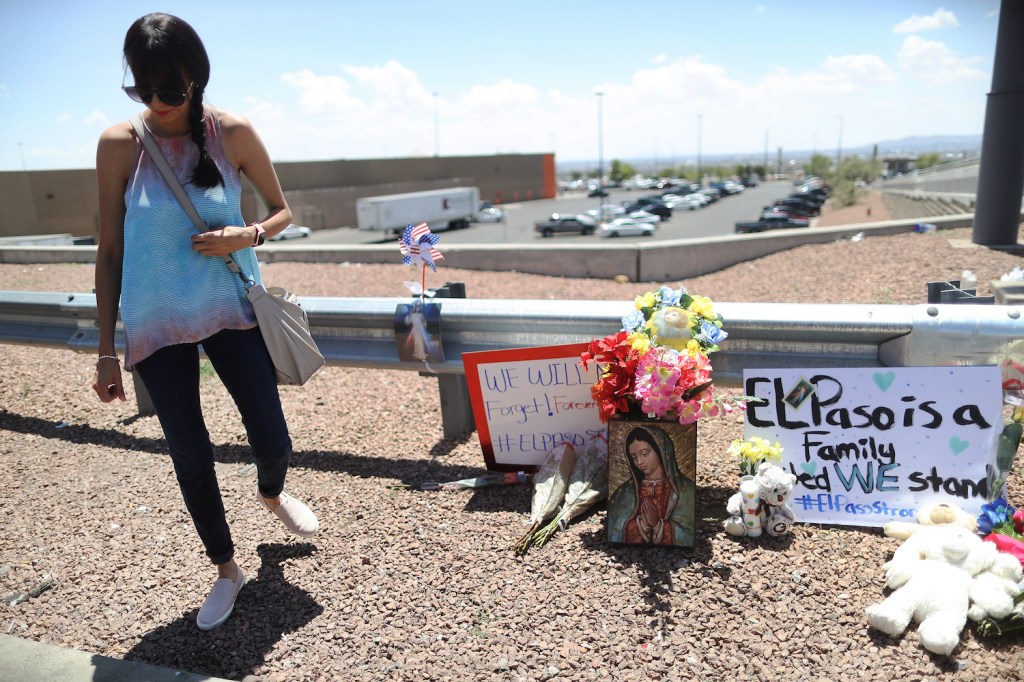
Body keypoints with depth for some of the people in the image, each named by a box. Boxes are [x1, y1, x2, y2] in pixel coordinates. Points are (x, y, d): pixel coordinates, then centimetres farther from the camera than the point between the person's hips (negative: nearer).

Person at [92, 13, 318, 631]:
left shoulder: (233, 134, -4)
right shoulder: (119, 145, -6)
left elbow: (284, 211, 7)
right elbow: (110, 250, -1)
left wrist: (248, 235, -17)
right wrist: (107, 351, 0)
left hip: (231, 309, 1)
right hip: (156, 324, 0)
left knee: (273, 439, 3)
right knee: (191, 456, 6)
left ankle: (272, 493, 42)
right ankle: (226, 569, 29)